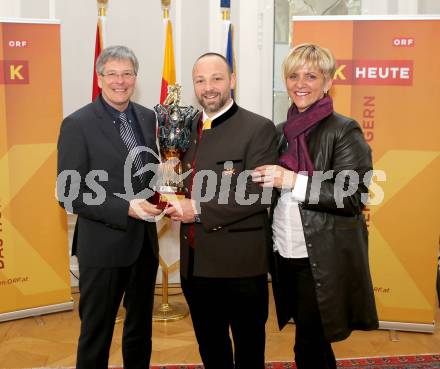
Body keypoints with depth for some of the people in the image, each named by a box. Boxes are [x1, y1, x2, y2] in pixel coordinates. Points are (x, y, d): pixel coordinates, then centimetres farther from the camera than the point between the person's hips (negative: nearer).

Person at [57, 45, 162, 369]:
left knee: (141, 325, 21)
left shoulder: (147, 117, 5)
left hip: (145, 242, 6)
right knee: (96, 332, 10)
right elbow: (69, 194, -15)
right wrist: (126, 209, -23)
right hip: (103, 245, -6)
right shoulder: (77, 124, -13)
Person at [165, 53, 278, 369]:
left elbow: (260, 194, -19)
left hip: (240, 265, -6)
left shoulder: (258, 128, -11)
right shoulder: (187, 129, 10)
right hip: (195, 264, 6)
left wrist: (199, 209, -20)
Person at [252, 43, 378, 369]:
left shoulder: (345, 131, -9)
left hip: (324, 261, -6)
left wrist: (293, 181, -22)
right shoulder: (282, 132, 11)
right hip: (286, 256, 6)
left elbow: (352, 198, -17)